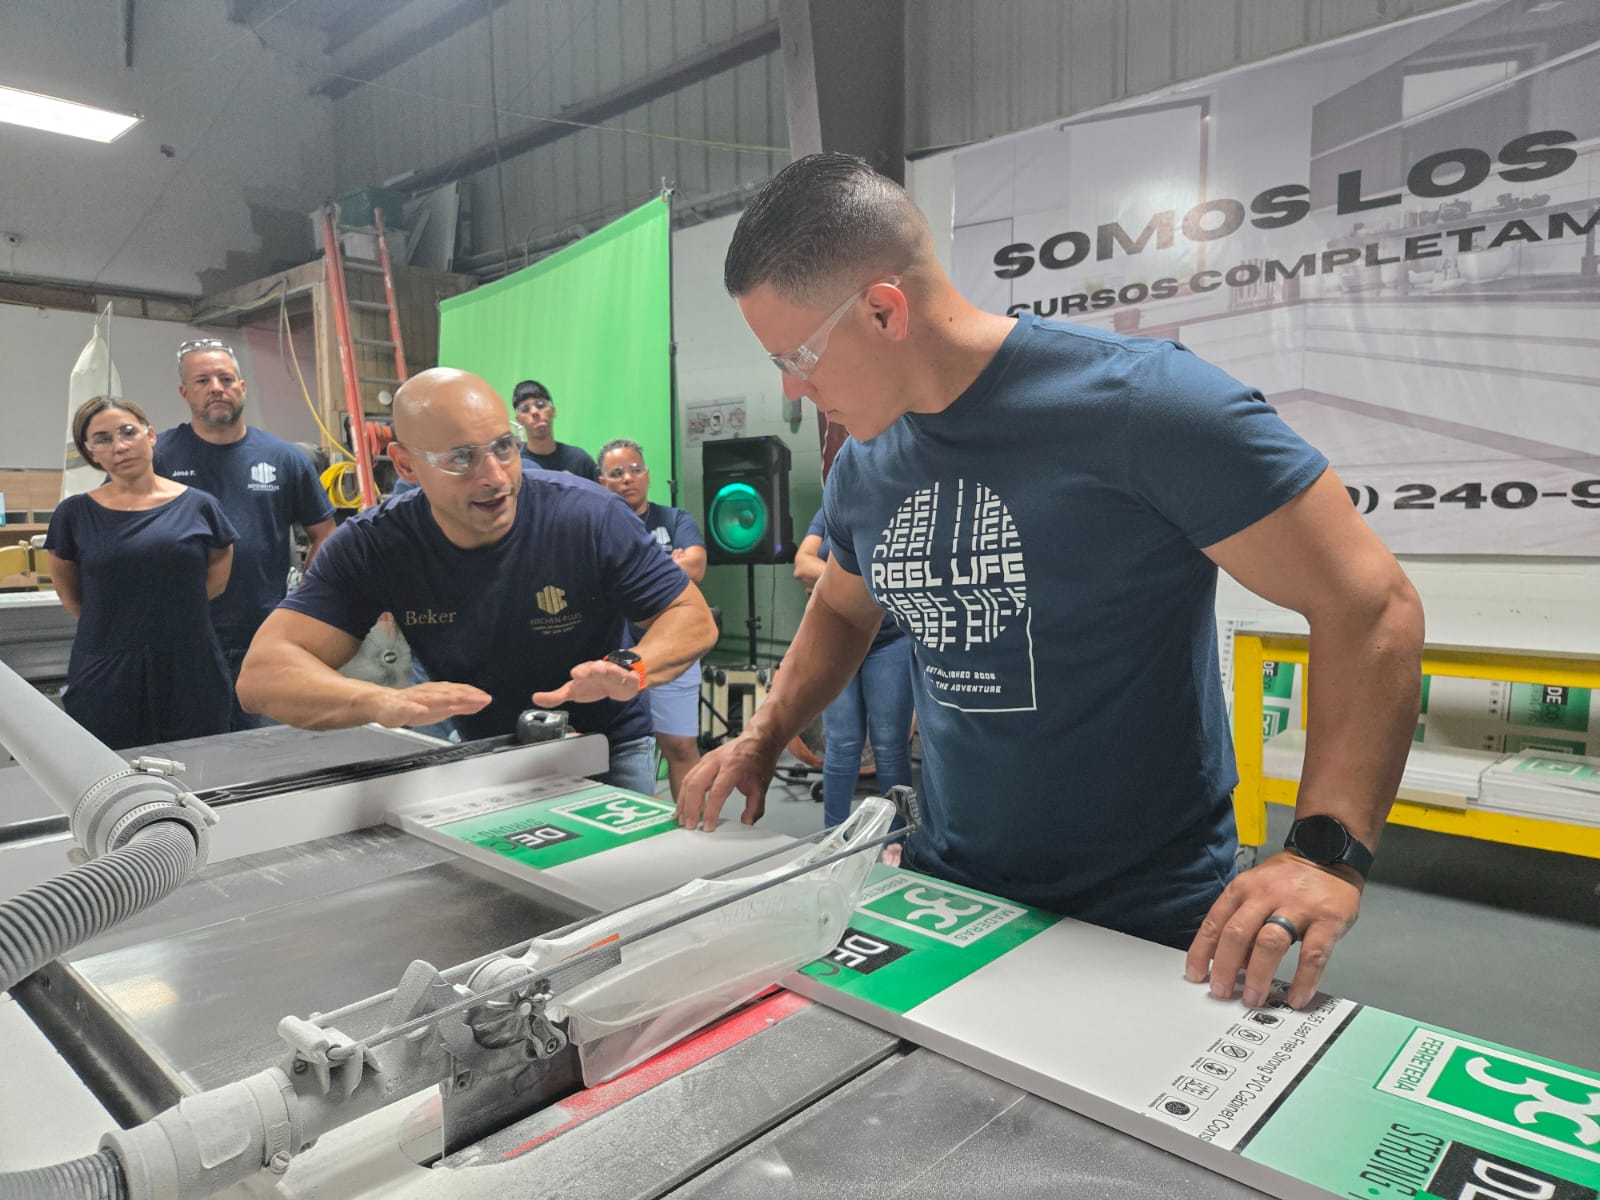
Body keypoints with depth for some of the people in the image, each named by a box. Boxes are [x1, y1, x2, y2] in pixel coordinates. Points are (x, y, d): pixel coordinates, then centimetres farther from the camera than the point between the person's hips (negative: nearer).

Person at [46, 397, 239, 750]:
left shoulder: (197, 506, 0)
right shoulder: (75, 514, 2)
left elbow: (221, 559, 16)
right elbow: (68, 590, 15)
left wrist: (172, 611, 8)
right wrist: (111, 623, 7)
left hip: (192, 672, 0)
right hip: (104, 679, 0)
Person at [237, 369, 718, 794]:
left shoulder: (589, 516, -22)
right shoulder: (371, 545, -18)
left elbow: (693, 617, -16)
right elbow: (263, 673, -24)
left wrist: (630, 667, -38)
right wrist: (384, 702, -44)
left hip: (605, 746, -1)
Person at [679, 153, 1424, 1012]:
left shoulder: (1138, 404, -21)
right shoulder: (865, 464, 1)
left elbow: (1369, 607, -18)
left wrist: (1326, 851, -28)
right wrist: (763, 738, 6)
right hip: (942, 896, 6)